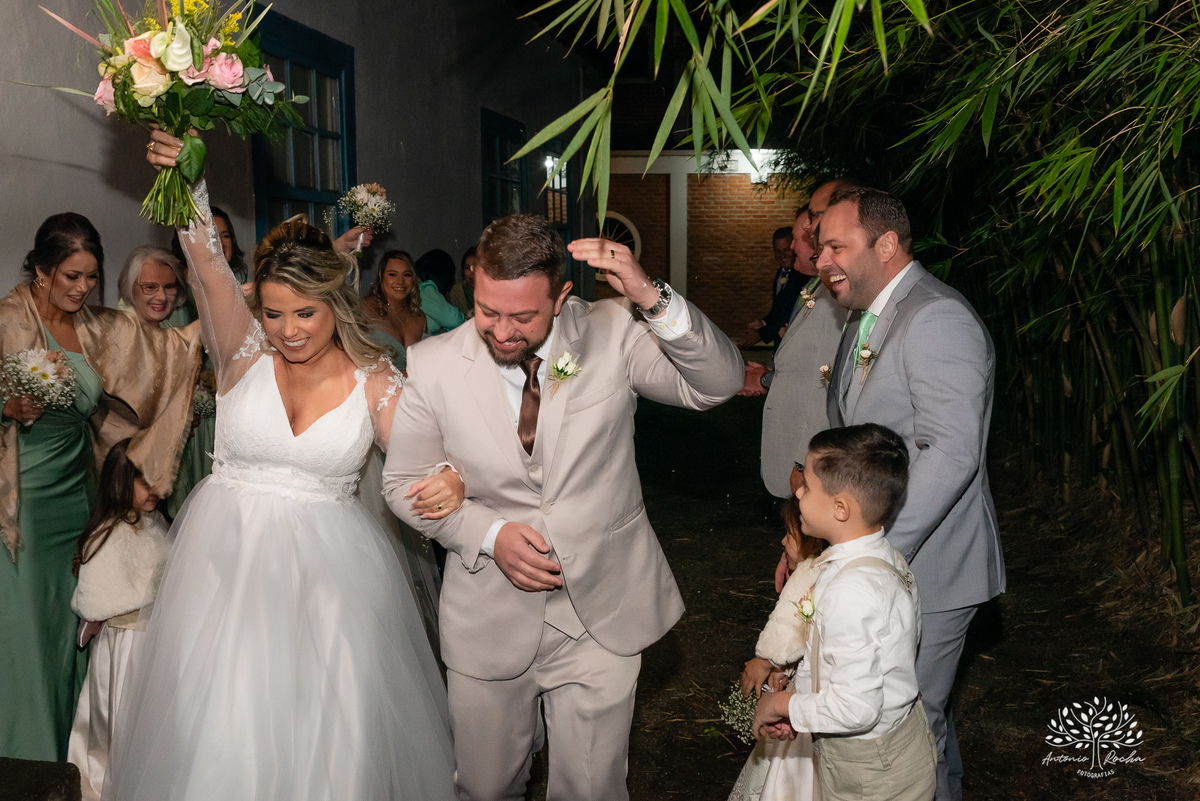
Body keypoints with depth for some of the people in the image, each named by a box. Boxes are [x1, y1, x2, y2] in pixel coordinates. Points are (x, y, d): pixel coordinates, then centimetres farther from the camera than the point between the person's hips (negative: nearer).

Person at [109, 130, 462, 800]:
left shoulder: (374, 381, -4)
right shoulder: (247, 355, -2)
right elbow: (209, 267, -16)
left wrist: (447, 484, -33)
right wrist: (188, 184, -31)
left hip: (327, 568, -1)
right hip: (229, 552, 1)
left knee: (328, 729, 7)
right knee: (222, 729, 9)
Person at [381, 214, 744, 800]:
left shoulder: (614, 334, -11)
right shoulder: (432, 365, -10)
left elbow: (718, 383, -15)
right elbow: (405, 482, 0)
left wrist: (652, 299, -30)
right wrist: (488, 534, -15)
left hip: (601, 617, 0)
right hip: (489, 616, 1)